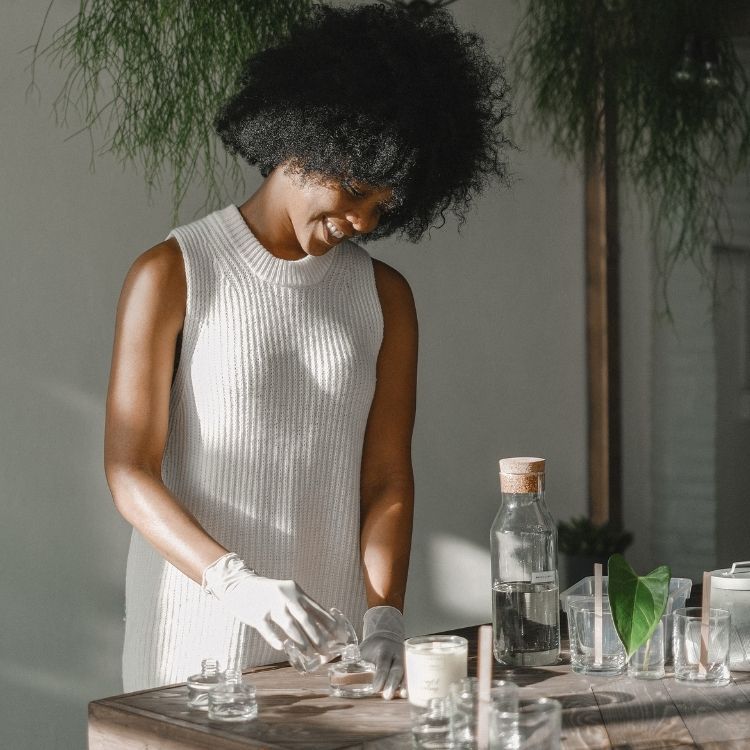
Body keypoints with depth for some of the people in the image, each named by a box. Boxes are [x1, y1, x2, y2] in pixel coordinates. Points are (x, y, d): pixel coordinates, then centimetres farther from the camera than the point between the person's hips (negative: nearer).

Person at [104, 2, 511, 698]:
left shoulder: (384, 296, 7)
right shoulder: (173, 274, -5)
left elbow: (388, 480, 2)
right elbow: (130, 471, -10)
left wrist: (384, 620, -13)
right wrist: (233, 580, -24)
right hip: (201, 634, -3)